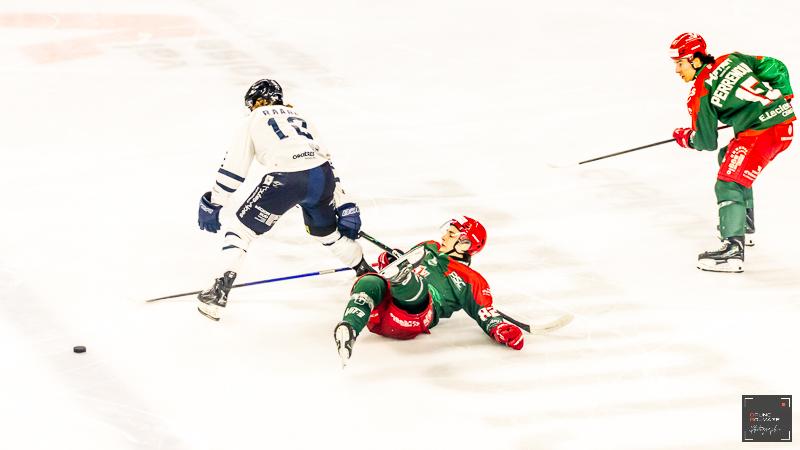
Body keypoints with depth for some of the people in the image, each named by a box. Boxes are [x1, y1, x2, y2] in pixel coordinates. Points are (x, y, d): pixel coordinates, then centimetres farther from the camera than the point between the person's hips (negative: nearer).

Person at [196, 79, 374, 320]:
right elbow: (326, 162, 30)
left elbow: (234, 166, 13)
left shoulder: (255, 119, 21)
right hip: (321, 175, 5)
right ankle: (367, 273, 46)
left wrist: (212, 204, 17)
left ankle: (220, 291, -4)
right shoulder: (299, 118, 34)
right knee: (326, 230, 32)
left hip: (285, 179, -5)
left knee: (241, 229, 7)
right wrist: (345, 207, 30)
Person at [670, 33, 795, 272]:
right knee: (728, 158, 31)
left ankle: (733, 249, -30)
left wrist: (686, 138, 21)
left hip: (762, 131, -9)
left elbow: (706, 141, 1)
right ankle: (744, 227, 39)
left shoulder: (699, 95, -5)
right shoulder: (732, 60, 13)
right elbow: (774, 67, 14)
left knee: (729, 184, -14)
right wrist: (783, 95, 24)